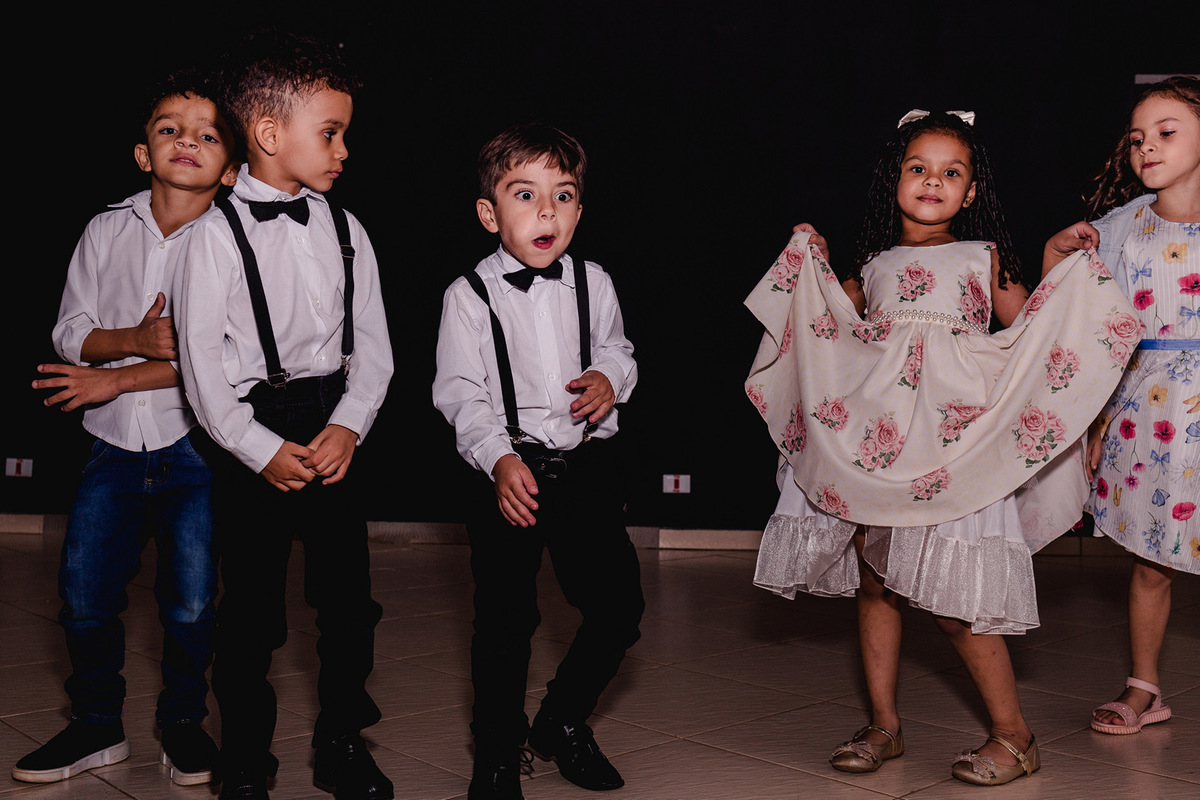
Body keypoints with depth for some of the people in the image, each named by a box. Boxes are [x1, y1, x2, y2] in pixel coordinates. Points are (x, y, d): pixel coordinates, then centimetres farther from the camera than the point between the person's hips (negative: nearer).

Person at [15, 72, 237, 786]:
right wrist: (138, 340, -17)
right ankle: (98, 726, 26)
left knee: (191, 600, 0)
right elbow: (71, 332, 3)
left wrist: (118, 378, -13)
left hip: (193, 448, -3)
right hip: (114, 448, 3)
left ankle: (184, 721, 24)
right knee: (86, 592, 6)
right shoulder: (108, 230, 5)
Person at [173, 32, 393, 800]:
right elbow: (201, 361, -10)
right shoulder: (218, 233, -8)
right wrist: (262, 449, -14)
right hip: (249, 436, -3)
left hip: (332, 431, 4)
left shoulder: (344, 230, 5)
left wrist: (348, 427, -9)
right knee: (251, 606, 5)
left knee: (350, 596, 7)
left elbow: (373, 345, 5)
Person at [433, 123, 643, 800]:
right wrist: (499, 460, -20)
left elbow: (618, 351, 19)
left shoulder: (592, 283, 5)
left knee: (620, 605, 6)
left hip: (588, 465, 4)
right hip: (510, 473, -3)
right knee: (506, 621, 3)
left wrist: (611, 377, -5)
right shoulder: (469, 295, -5)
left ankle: (564, 721, 31)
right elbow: (460, 394, -7)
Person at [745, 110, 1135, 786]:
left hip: (954, 441, -4)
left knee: (955, 600, -7)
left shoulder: (984, 257, 9)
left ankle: (1015, 736, 9)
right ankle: (885, 725, 22)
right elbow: (834, 326, 31)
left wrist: (1069, 269, 3)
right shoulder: (875, 264, 16)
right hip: (870, 441, 4)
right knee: (874, 582, 8)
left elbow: (1028, 330, 11)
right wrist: (811, 261, 23)